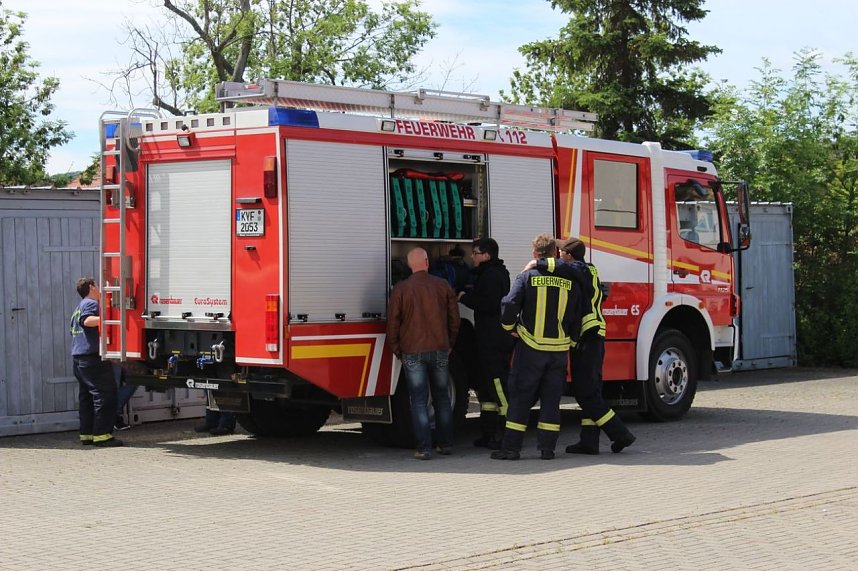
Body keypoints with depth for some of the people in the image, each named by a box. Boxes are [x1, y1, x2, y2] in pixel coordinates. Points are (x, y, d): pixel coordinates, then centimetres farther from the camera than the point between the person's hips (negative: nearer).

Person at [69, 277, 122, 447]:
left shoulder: (78, 307, 23)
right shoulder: (91, 303, -7)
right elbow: (87, 320, -25)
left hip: (78, 357, 10)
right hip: (92, 357, -10)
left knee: (86, 397, 11)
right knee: (105, 394, -10)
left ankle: (87, 434, 11)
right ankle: (102, 435, -14)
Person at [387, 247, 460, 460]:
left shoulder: (401, 289, -6)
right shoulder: (442, 286, 1)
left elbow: (393, 323, -3)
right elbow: (454, 319, 8)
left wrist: (397, 351, 8)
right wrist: (449, 345, 20)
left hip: (413, 352, -2)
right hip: (439, 350, 2)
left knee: (419, 401, 1)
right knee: (442, 398, 14)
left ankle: (424, 448, -4)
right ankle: (445, 444, 18)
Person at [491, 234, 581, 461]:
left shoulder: (527, 276, -6)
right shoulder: (569, 281, 3)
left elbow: (509, 304, -15)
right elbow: (577, 315, 5)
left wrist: (510, 327, 2)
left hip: (531, 346, -2)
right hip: (560, 348, 2)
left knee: (520, 397, 3)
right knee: (551, 398, 9)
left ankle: (511, 446, 2)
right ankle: (547, 447, 8)